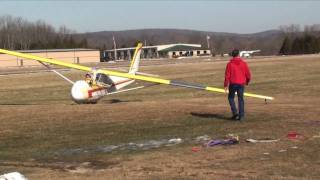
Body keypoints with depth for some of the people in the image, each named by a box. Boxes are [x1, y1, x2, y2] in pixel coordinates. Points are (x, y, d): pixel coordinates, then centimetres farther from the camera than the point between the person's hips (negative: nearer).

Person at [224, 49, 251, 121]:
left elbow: (227, 75, -7)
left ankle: (235, 112, 0)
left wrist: (226, 85, -1)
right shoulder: (243, 63, 1)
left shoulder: (230, 64, -4)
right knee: (240, 99, 8)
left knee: (231, 98, 13)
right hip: (241, 84, 2)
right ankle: (241, 115, 5)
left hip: (233, 84, -2)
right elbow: (248, 74, 3)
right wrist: (247, 81, 22)